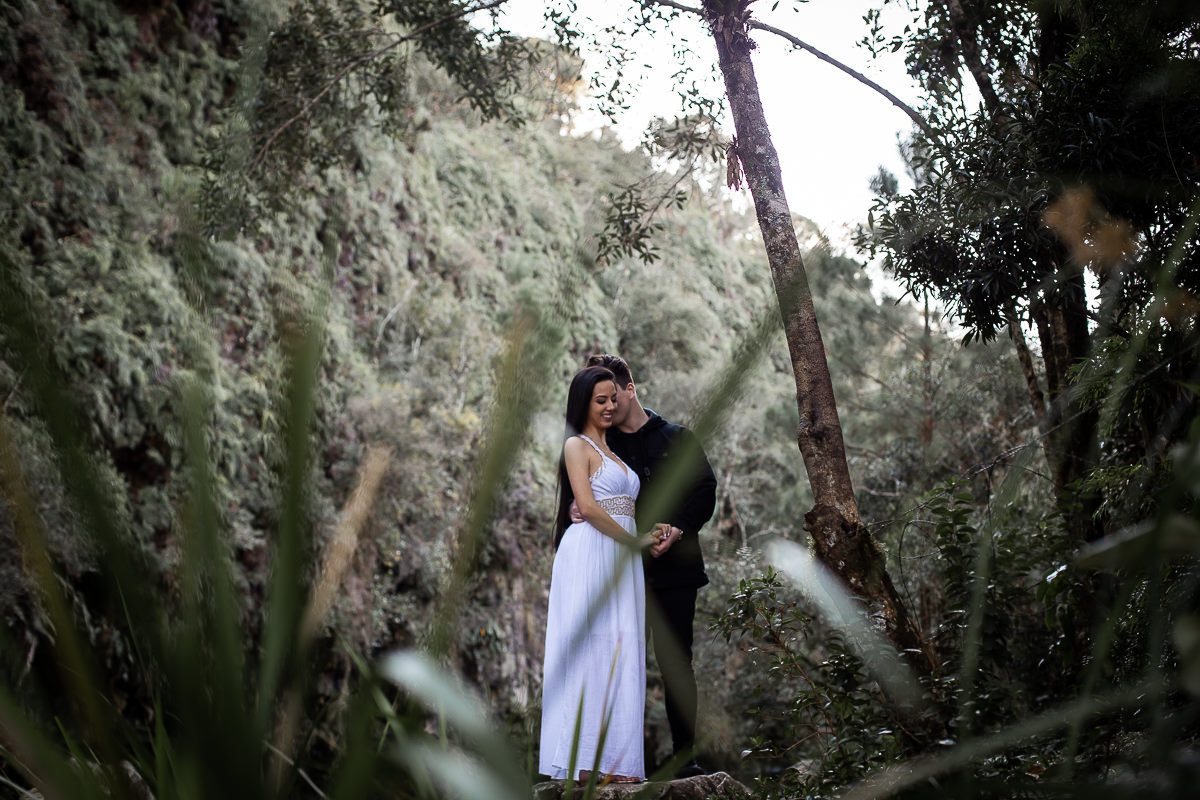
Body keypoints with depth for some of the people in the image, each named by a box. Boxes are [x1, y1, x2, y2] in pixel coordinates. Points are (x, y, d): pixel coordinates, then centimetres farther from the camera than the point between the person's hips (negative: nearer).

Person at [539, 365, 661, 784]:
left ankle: (616, 760, 6)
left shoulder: (612, 450, 23)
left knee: (621, 651, 4)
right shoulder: (577, 445, -2)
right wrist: (635, 540, -6)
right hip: (590, 553, -8)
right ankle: (589, 762, -8)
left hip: (619, 558, 8)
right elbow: (587, 507, -12)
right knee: (593, 649, -9)